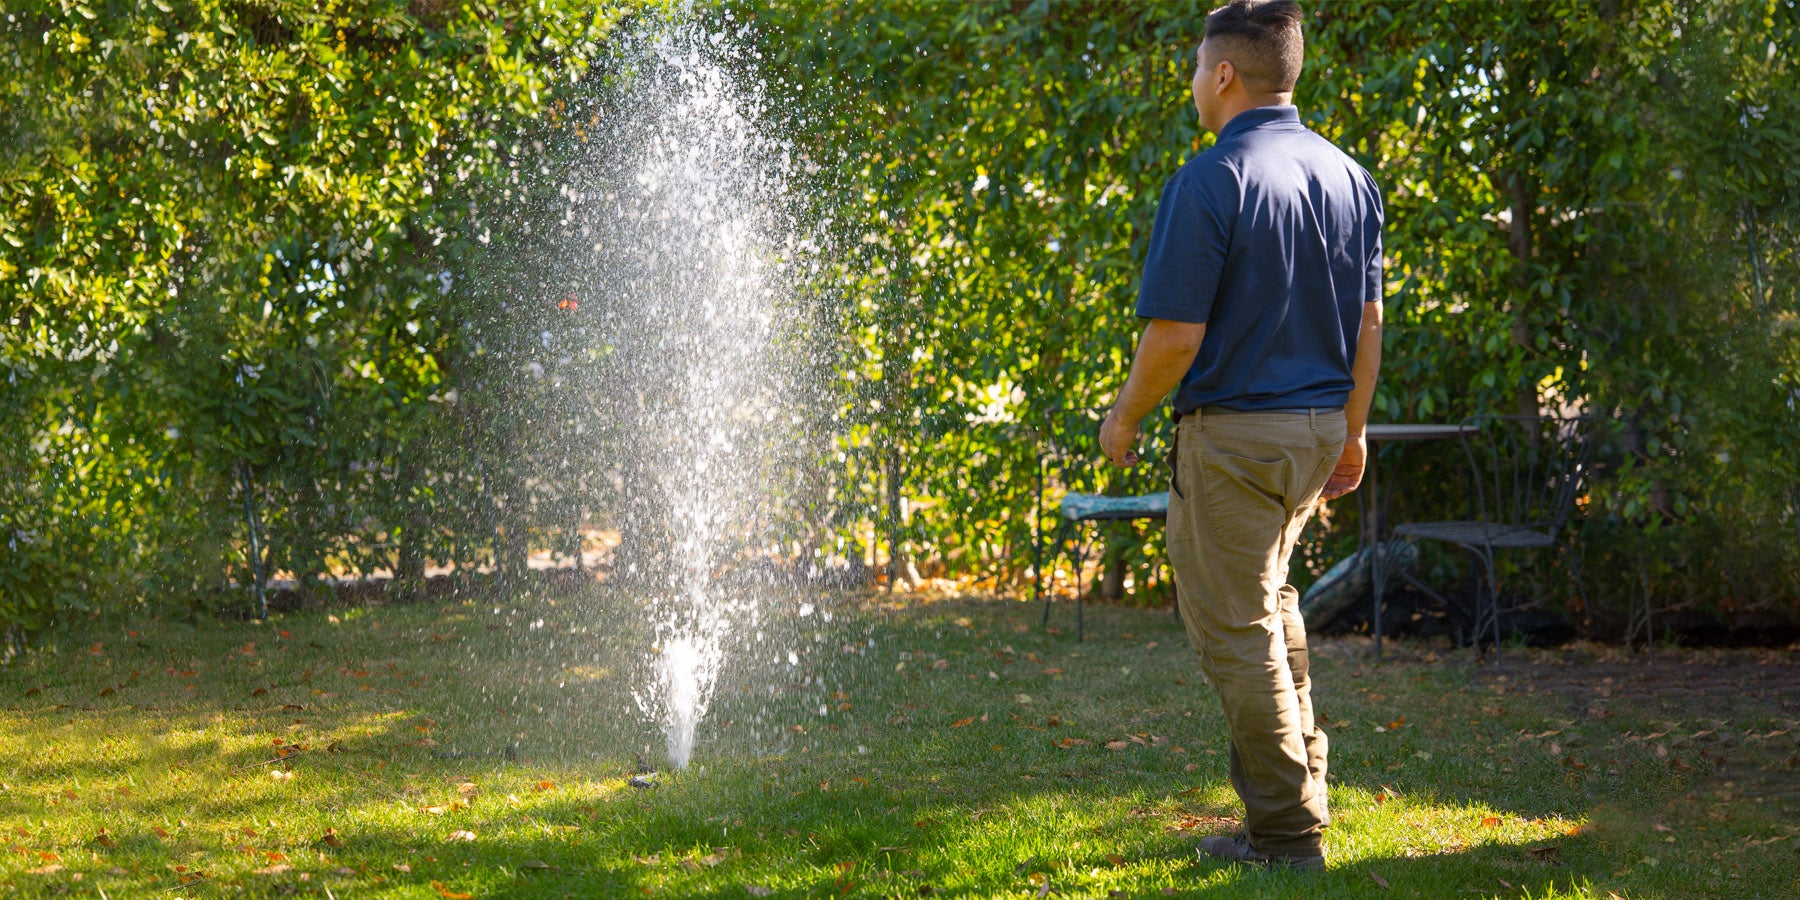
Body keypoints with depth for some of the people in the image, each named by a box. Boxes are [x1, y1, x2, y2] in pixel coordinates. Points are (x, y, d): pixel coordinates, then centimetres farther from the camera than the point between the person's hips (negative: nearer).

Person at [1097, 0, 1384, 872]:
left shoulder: (1209, 181, -18)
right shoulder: (1350, 177, 5)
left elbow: (1175, 337, -19)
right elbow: (1367, 321, 9)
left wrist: (1123, 417, -3)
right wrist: (1352, 428, 19)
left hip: (1231, 431, -8)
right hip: (1319, 429, 8)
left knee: (1235, 629, 2)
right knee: (1267, 593, 28)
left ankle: (1287, 833, 6)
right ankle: (1301, 772, 32)